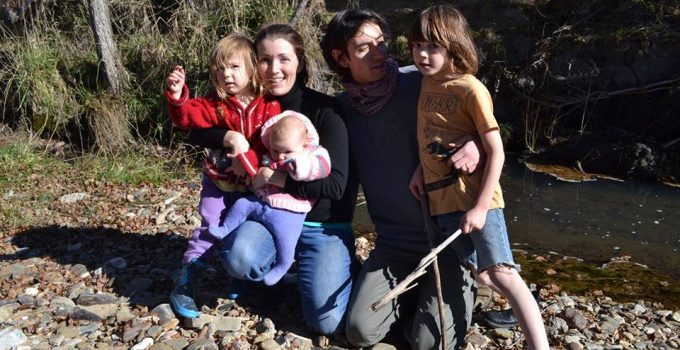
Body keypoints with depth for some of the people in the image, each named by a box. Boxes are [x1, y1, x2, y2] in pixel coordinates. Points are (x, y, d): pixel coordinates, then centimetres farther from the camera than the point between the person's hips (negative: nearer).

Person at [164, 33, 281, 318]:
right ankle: (184, 284, 5)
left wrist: (249, 161, -34)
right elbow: (187, 116, -17)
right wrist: (177, 96, -36)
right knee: (208, 229, -3)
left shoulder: (270, 105, -14)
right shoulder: (216, 104, -7)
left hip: (252, 185, 0)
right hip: (218, 181, 0)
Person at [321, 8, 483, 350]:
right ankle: (418, 289, 22)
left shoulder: (419, 83, -10)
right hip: (395, 241, 4)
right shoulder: (341, 108, 0)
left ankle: (457, 283, 23)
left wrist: (475, 145, -28)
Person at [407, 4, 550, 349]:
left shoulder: (471, 90, -12)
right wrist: (422, 169, 5)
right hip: (441, 198, 6)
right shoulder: (427, 83, 9)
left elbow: (496, 153, -14)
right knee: (482, 275, 10)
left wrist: (481, 207, -18)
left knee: (501, 272, -11)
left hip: (475, 197, -6)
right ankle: (516, 306, 35)